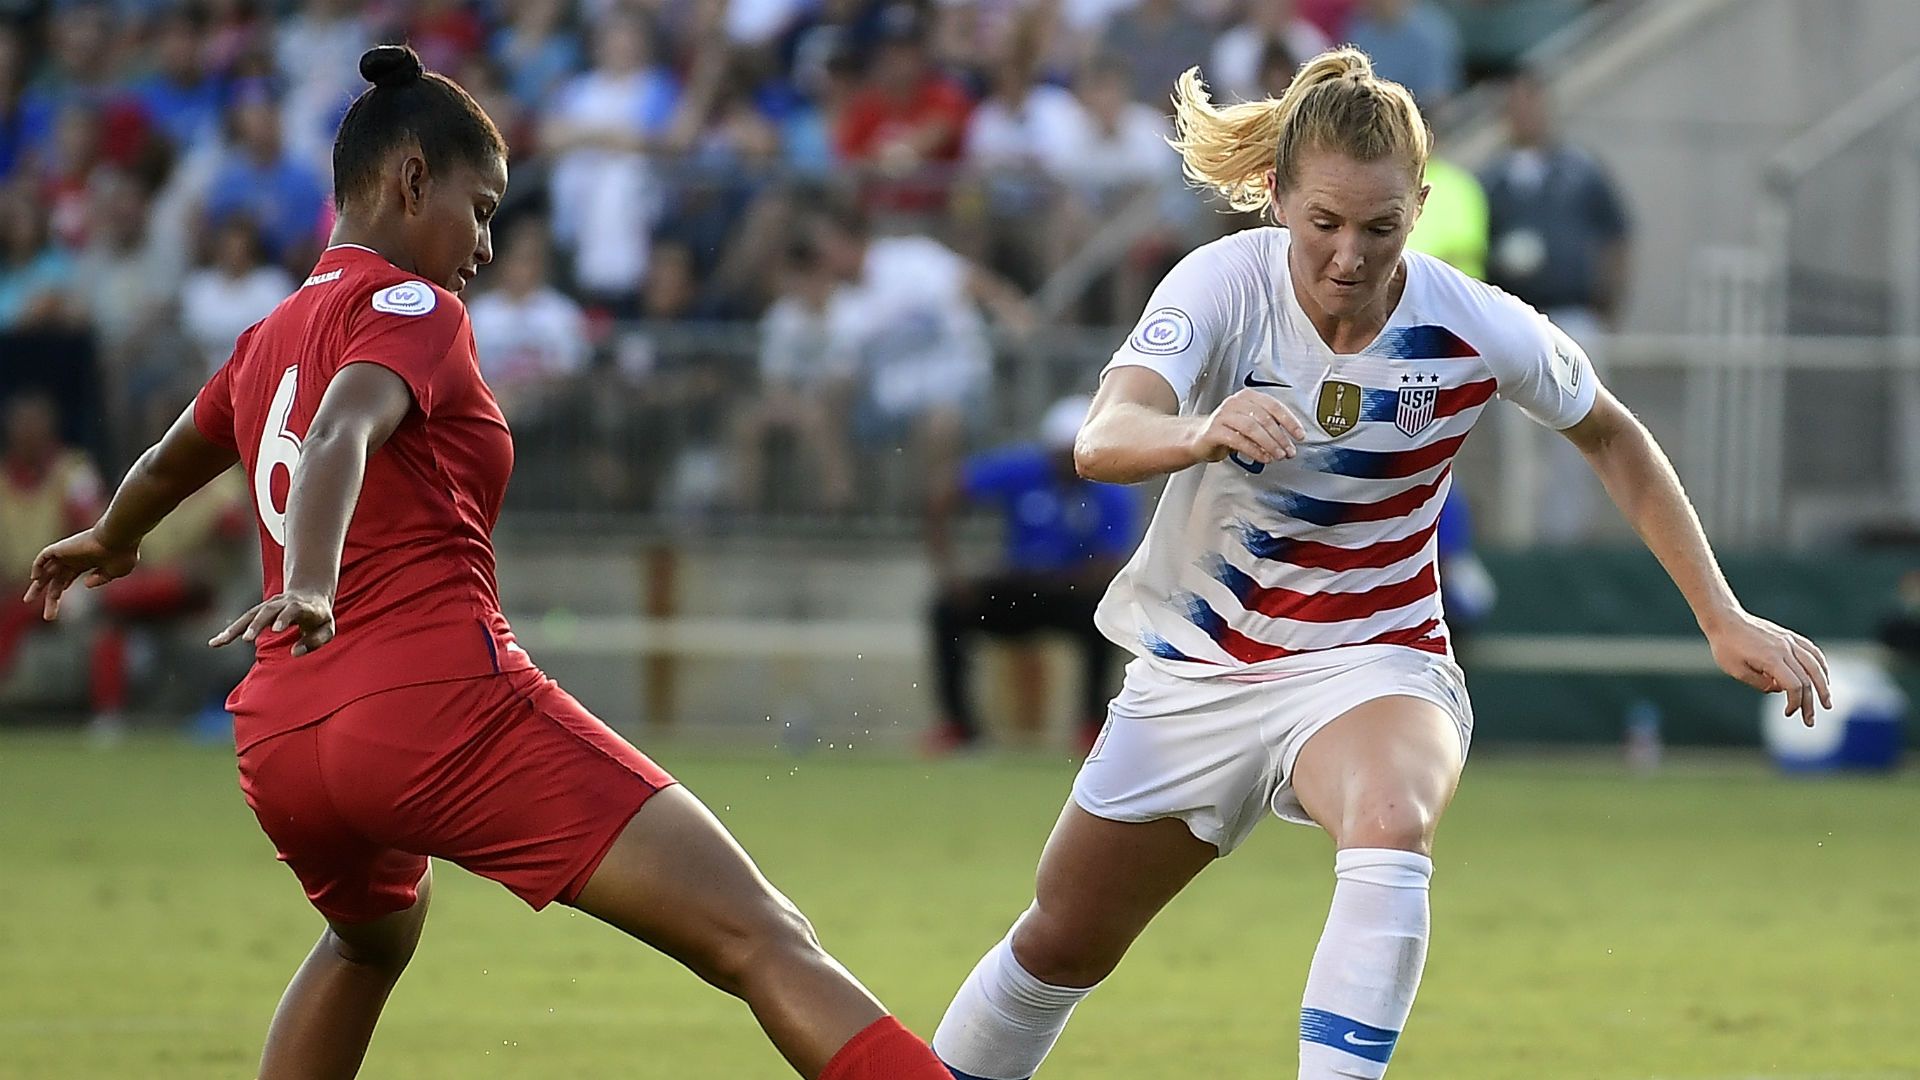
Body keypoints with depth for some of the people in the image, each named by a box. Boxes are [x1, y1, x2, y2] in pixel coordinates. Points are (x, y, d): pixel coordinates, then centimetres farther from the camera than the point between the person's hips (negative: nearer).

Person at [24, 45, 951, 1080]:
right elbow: (343, 434, -22)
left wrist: (106, 543, 63)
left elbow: (168, 465, 42)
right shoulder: (409, 306, -1)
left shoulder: (268, 340, 22)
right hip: (444, 703, -8)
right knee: (766, 944, -16)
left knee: (372, 938, 42)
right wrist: (307, 589, -39)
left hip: (282, 748, 8)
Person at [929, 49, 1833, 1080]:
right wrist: (1205, 432, -59)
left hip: (1370, 662, -1)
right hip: (1197, 666, 2)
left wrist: (1724, 618, 2)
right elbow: (1100, 443, -36)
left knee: (1390, 831, -38)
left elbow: (1612, 439, 4)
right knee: (1061, 945, 15)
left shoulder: (1480, 329, -17)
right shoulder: (1224, 284, -20)